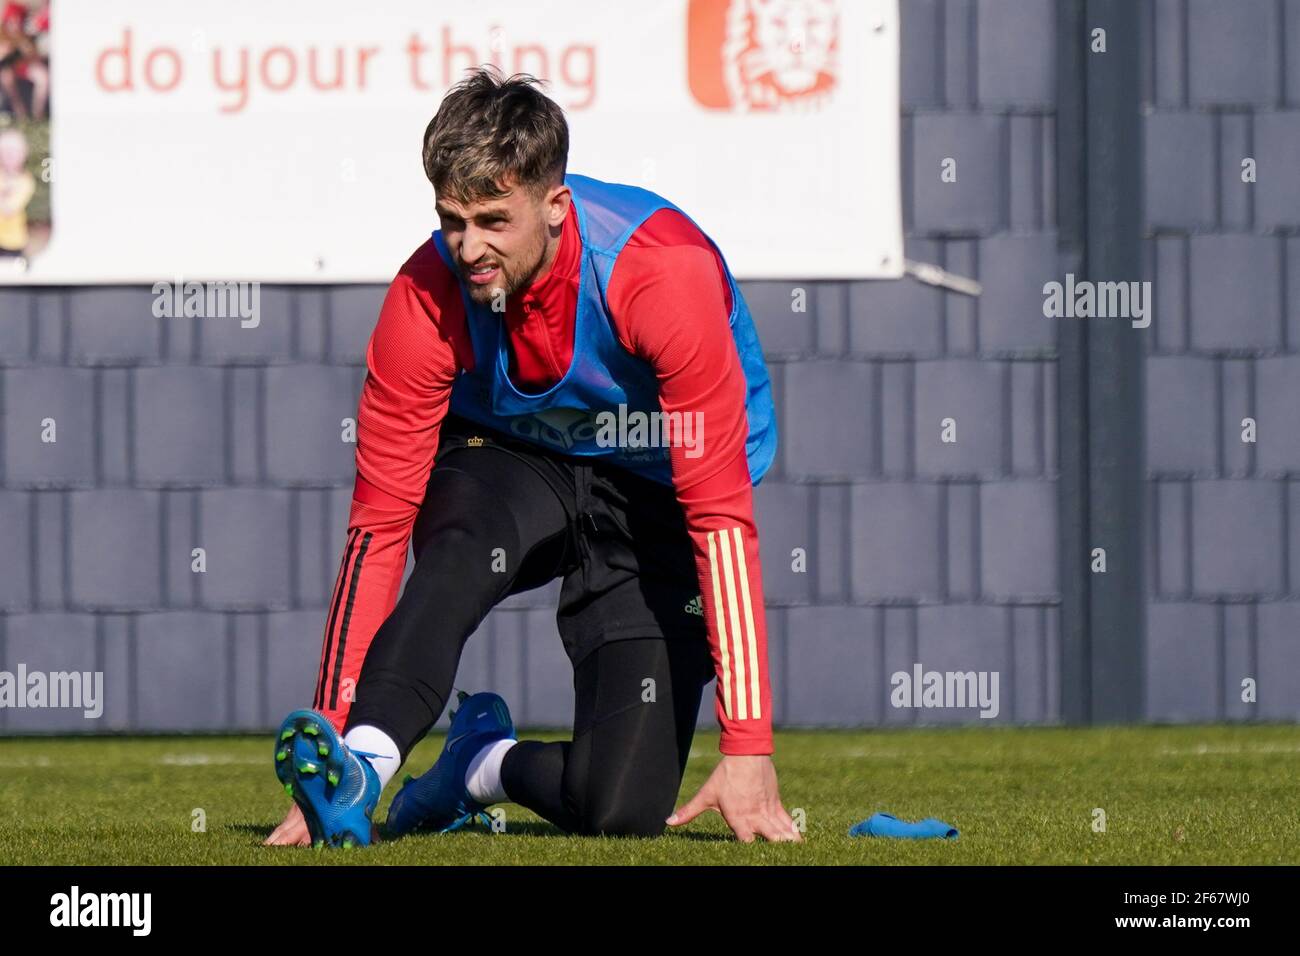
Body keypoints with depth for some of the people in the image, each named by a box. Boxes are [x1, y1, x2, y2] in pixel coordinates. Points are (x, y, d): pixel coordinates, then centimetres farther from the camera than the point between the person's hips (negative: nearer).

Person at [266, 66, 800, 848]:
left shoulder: (664, 273, -31)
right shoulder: (428, 298, -22)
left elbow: (721, 515, -31)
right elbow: (380, 523, -19)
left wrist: (749, 750, -35)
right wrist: (331, 730, -26)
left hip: (653, 496, -1)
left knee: (621, 810, -15)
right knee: (462, 548, -37)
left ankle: (488, 763, 15)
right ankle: (356, 771, -32)